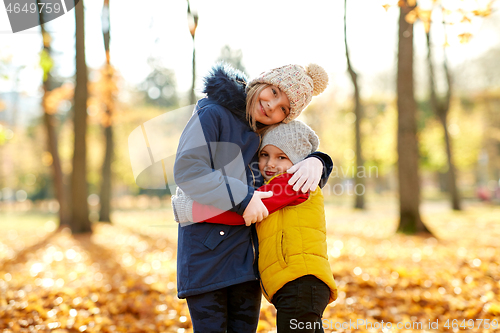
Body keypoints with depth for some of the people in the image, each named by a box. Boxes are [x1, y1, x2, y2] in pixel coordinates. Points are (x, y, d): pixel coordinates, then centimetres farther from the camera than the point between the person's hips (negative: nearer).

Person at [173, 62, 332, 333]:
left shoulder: (266, 136, 13)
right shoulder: (213, 114, -8)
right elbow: (187, 170, -18)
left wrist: (316, 162, -7)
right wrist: (242, 199, -20)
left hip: (247, 258, 7)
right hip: (205, 252, -6)